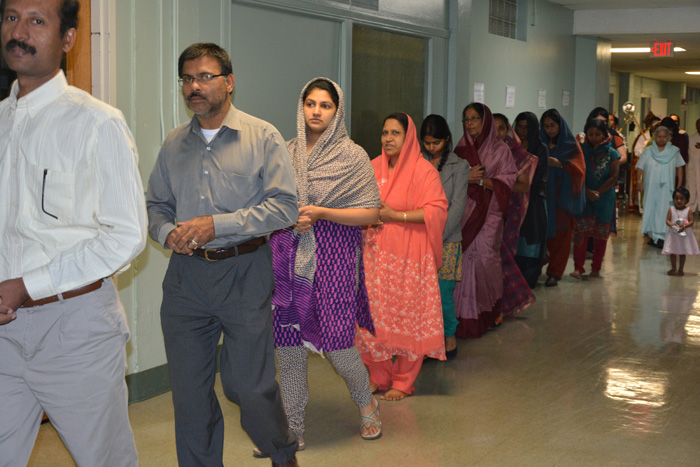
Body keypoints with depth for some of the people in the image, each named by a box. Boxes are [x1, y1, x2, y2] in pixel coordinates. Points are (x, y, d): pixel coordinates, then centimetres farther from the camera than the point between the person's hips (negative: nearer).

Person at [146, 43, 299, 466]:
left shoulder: (263, 137, -2)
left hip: (244, 273, -4)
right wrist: (168, 232, -5)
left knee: (249, 385, 0)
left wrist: (216, 224, -15)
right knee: (189, 387, 7)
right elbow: (156, 203, 18)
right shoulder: (174, 145, 12)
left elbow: (284, 206, -9)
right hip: (186, 275, 4)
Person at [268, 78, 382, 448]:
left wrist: (320, 212, -13)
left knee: (337, 346, -3)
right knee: (288, 347, 3)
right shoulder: (287, 152, 10)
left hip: (332, 258, -3)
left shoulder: (351, 155, -1)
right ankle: (293, 429, 16)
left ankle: (365, 402, 27)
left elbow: (371, 212, -4)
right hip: (287, 257, 4)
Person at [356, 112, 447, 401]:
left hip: (409, 256, -5)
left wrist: (395, 216, -17)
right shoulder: (373, 167, 10)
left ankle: (404, 381, 12)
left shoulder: (423, 171, -6)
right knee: (375, 312, 5)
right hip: (376, 252, 5)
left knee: (407, 315, 0)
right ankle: (379, 376, 18)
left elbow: (437, 211, -13)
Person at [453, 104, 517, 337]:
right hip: (465, 210, 3)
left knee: (485, 255, -11)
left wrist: (480, 180, -13)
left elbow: (508, 180, -4)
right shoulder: (461, 148, 13)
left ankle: (490, 309, 6)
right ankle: (466, 314, 2)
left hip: (489, 212, -3)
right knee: (465, 255, -4)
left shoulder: (499, 149, 2)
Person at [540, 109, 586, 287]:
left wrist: (560, 164, -23)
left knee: (561, 233, -4)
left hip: (564, 195, -3)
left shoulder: (571, 145, 1)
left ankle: (554, 272, -1)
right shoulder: (542, 144, 11)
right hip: (545, 195, 3)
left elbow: (579, 169, -8)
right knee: (546, 231, -2)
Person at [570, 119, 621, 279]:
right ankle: (578, 268, -8)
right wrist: (588, 191, -14)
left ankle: (596, 268, 13)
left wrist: (598, 192, -13)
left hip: (604, 198, 0)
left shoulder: (611, 153, 2)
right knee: (581, 231, -9)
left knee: (601, 233, 4)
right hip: (583, 197, 0)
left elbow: (614, 177, -4)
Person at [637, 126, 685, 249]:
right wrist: (639, 180, -13)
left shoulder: (674, 151, 6)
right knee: (650, 210, 4)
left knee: (664, 211, -8)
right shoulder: (648, 151, 7)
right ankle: (653, 236, 14)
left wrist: (679, 185, 0)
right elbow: (640, 167, 3)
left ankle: (660, 237, -8)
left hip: (666, 188, -1)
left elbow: (679, 168, 7)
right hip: (651, 187, 1)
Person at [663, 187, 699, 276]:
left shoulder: (688, 210, -5)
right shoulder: (671, 209, -2)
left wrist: (685, 226, -25)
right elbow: (667, 220, -4)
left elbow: (692, 221, -8)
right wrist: (671, 224, -25)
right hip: (673, 234, 1)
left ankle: (680, 269, 19)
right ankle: (673, 268, 24)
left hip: (684, 234, -1)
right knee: (672, 252, 9)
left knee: (682, 253, 8)